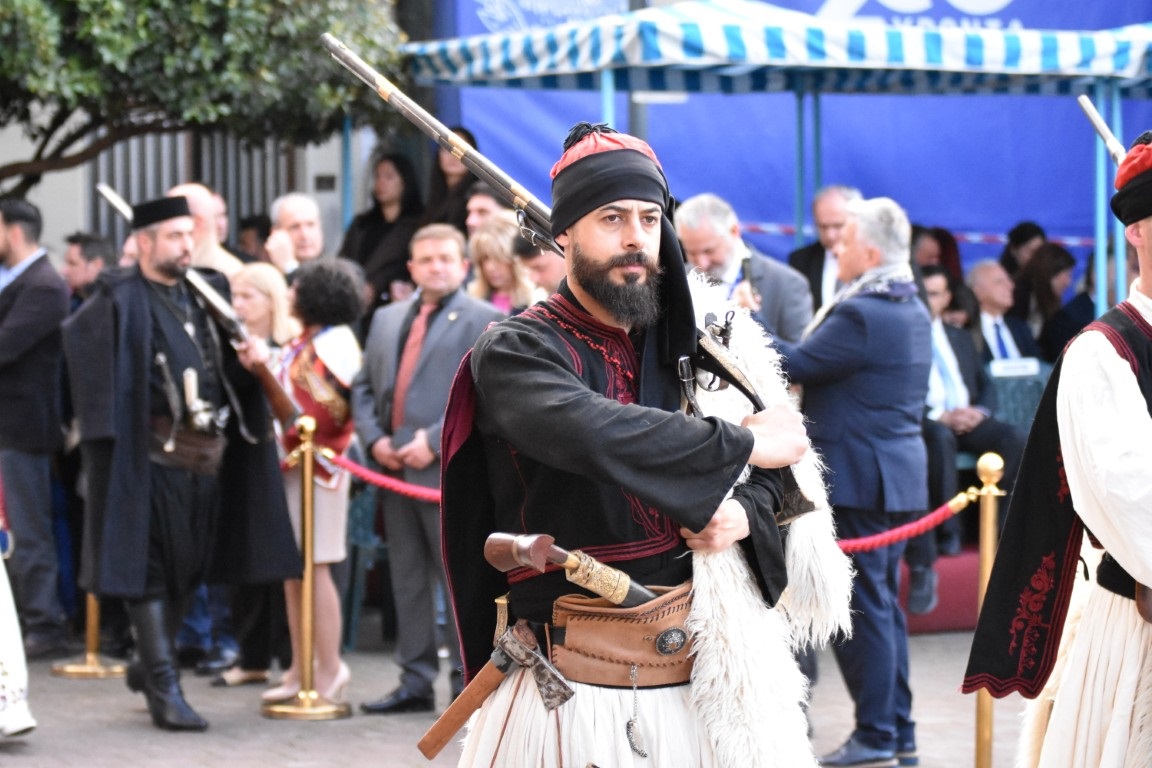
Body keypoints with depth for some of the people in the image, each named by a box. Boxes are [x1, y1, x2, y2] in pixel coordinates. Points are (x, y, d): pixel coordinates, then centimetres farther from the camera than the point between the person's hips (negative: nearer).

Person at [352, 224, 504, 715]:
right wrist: (374, 438, 0)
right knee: (407, 579, 10)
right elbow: (364, 386, 18)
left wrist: (434, 441, -17)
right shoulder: (387, 319, 18)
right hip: (396, 469, 6)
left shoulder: (484, 321, -2)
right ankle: (416, 680, 17)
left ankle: (467, 683, 3)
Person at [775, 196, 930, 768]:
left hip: (858, 480, -10)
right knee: (883, 604, 15)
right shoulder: (911, 310, 13)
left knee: (863, 607, -4)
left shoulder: (860, 314, -18)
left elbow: (795, 366, -15)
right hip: (898, 475, 10)